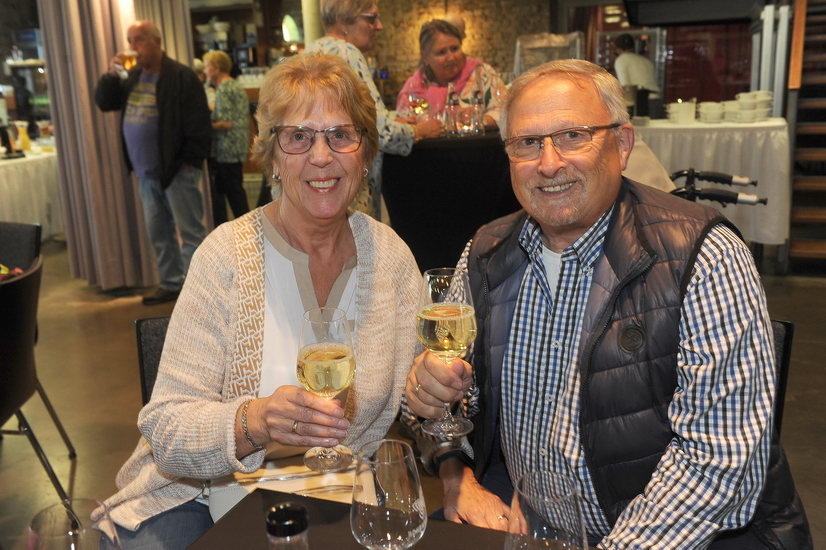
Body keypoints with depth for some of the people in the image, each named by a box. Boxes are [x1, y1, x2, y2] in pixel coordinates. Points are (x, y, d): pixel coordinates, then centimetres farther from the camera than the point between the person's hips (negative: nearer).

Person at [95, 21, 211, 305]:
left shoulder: (180, 76, -10)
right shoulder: (132, 76, 14)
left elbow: (198, 122, -13)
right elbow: (104, 103, 16)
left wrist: (189, 160, -13)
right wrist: (111, 75, -1)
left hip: (177, 170, -8)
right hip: (147, 172, 8)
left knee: (190, 232, -3)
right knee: (158, 233, 13)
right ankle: (170, 284, 23)